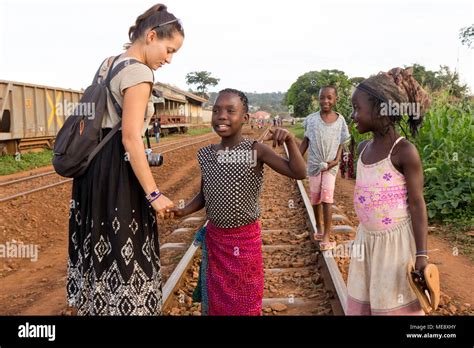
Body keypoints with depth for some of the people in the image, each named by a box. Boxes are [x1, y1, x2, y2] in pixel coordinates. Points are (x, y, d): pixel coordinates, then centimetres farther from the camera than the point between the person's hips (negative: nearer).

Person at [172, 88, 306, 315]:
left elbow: (299, 173, -18)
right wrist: (184, 210, -8)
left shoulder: (255, 150, -14)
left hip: (246, 239, -3)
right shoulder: (205, 154, -3)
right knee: (216, 300, 18)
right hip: (214, 238, 3)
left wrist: (290, 141, -31)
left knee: (245, 301, 14)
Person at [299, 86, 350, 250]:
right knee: (315, 198, 11)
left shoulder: (340, 120, -2)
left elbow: (341, 143, 3)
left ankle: (326, 237, -8)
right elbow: (305, 141, 3)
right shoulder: (311, 119, -4)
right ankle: (319, 228, 32)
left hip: (330, 165, -1)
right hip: (314, 164, 1)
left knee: (327, 198, -11)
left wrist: (337, 160, -12)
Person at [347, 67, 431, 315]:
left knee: (393, 306, 8)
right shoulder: (364, 148, 3)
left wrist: (421, 255, -15)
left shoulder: (404, 152, -18)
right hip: (366, 239, 7)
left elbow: (417, 205, -14)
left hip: (395, 241, -7)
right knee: (361, 305, 15)